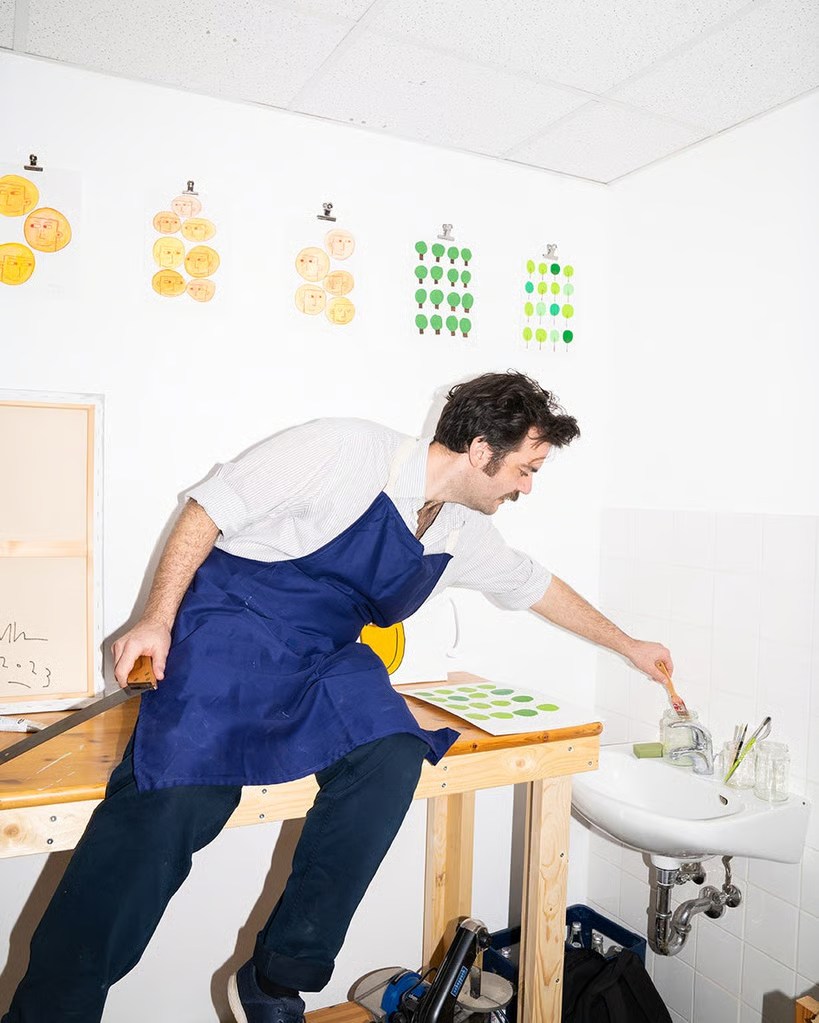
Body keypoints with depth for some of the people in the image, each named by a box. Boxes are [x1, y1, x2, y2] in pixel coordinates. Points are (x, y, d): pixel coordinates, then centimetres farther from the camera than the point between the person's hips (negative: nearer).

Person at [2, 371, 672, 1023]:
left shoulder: (466, 534, 9)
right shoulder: (348, 451, -13)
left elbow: (535, 584, 25)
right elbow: (212, 506, -10)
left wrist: (628, 646, 33)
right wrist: (159, 619, -14)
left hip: (327, 656, 6)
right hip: (231, 626, -5)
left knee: (393, 759, -23)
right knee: (177, 796, -25)